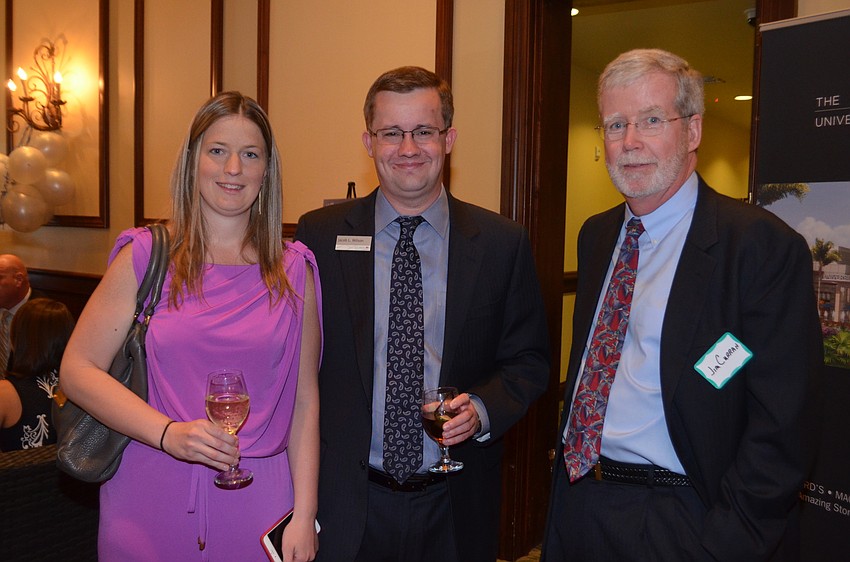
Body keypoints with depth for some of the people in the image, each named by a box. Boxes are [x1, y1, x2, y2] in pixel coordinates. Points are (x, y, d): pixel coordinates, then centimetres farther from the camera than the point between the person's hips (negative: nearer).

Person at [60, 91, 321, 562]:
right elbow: (78, 370, -3)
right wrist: (169, 434, -16)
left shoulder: (294, 271, 2)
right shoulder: (145, 257, -1)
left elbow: (304, 399, 1)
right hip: (152, 500, 0)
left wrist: (304, 515, -5)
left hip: (257, 502, 1)